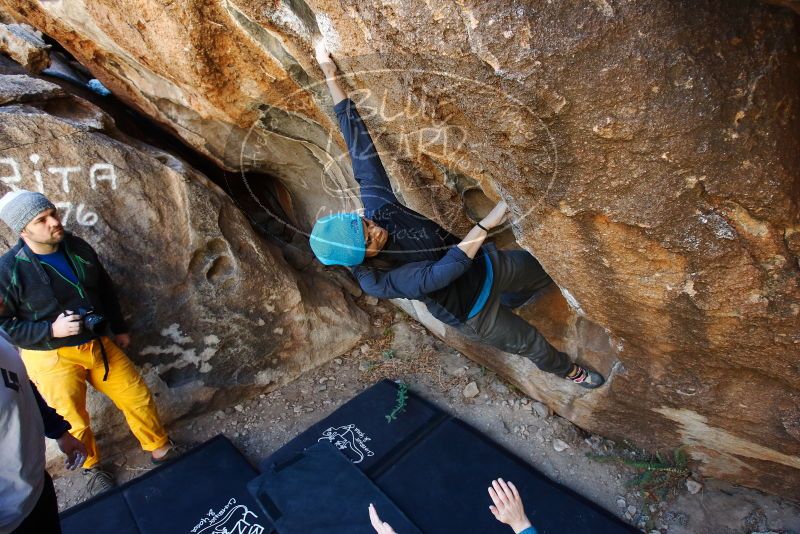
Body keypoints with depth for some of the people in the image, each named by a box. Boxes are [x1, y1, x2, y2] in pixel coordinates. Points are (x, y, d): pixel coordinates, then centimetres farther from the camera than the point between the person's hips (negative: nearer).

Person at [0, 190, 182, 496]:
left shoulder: (78, 248, -3)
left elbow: (105, 290, 11)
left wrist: (119, 329, 16)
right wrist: (51, 331, -23)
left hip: (98, 344, 4)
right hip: (52, 355, -4)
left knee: (138, 397, 7)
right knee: (75, 422, 8)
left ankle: (161, 450, 29)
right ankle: (92, 468, 37)